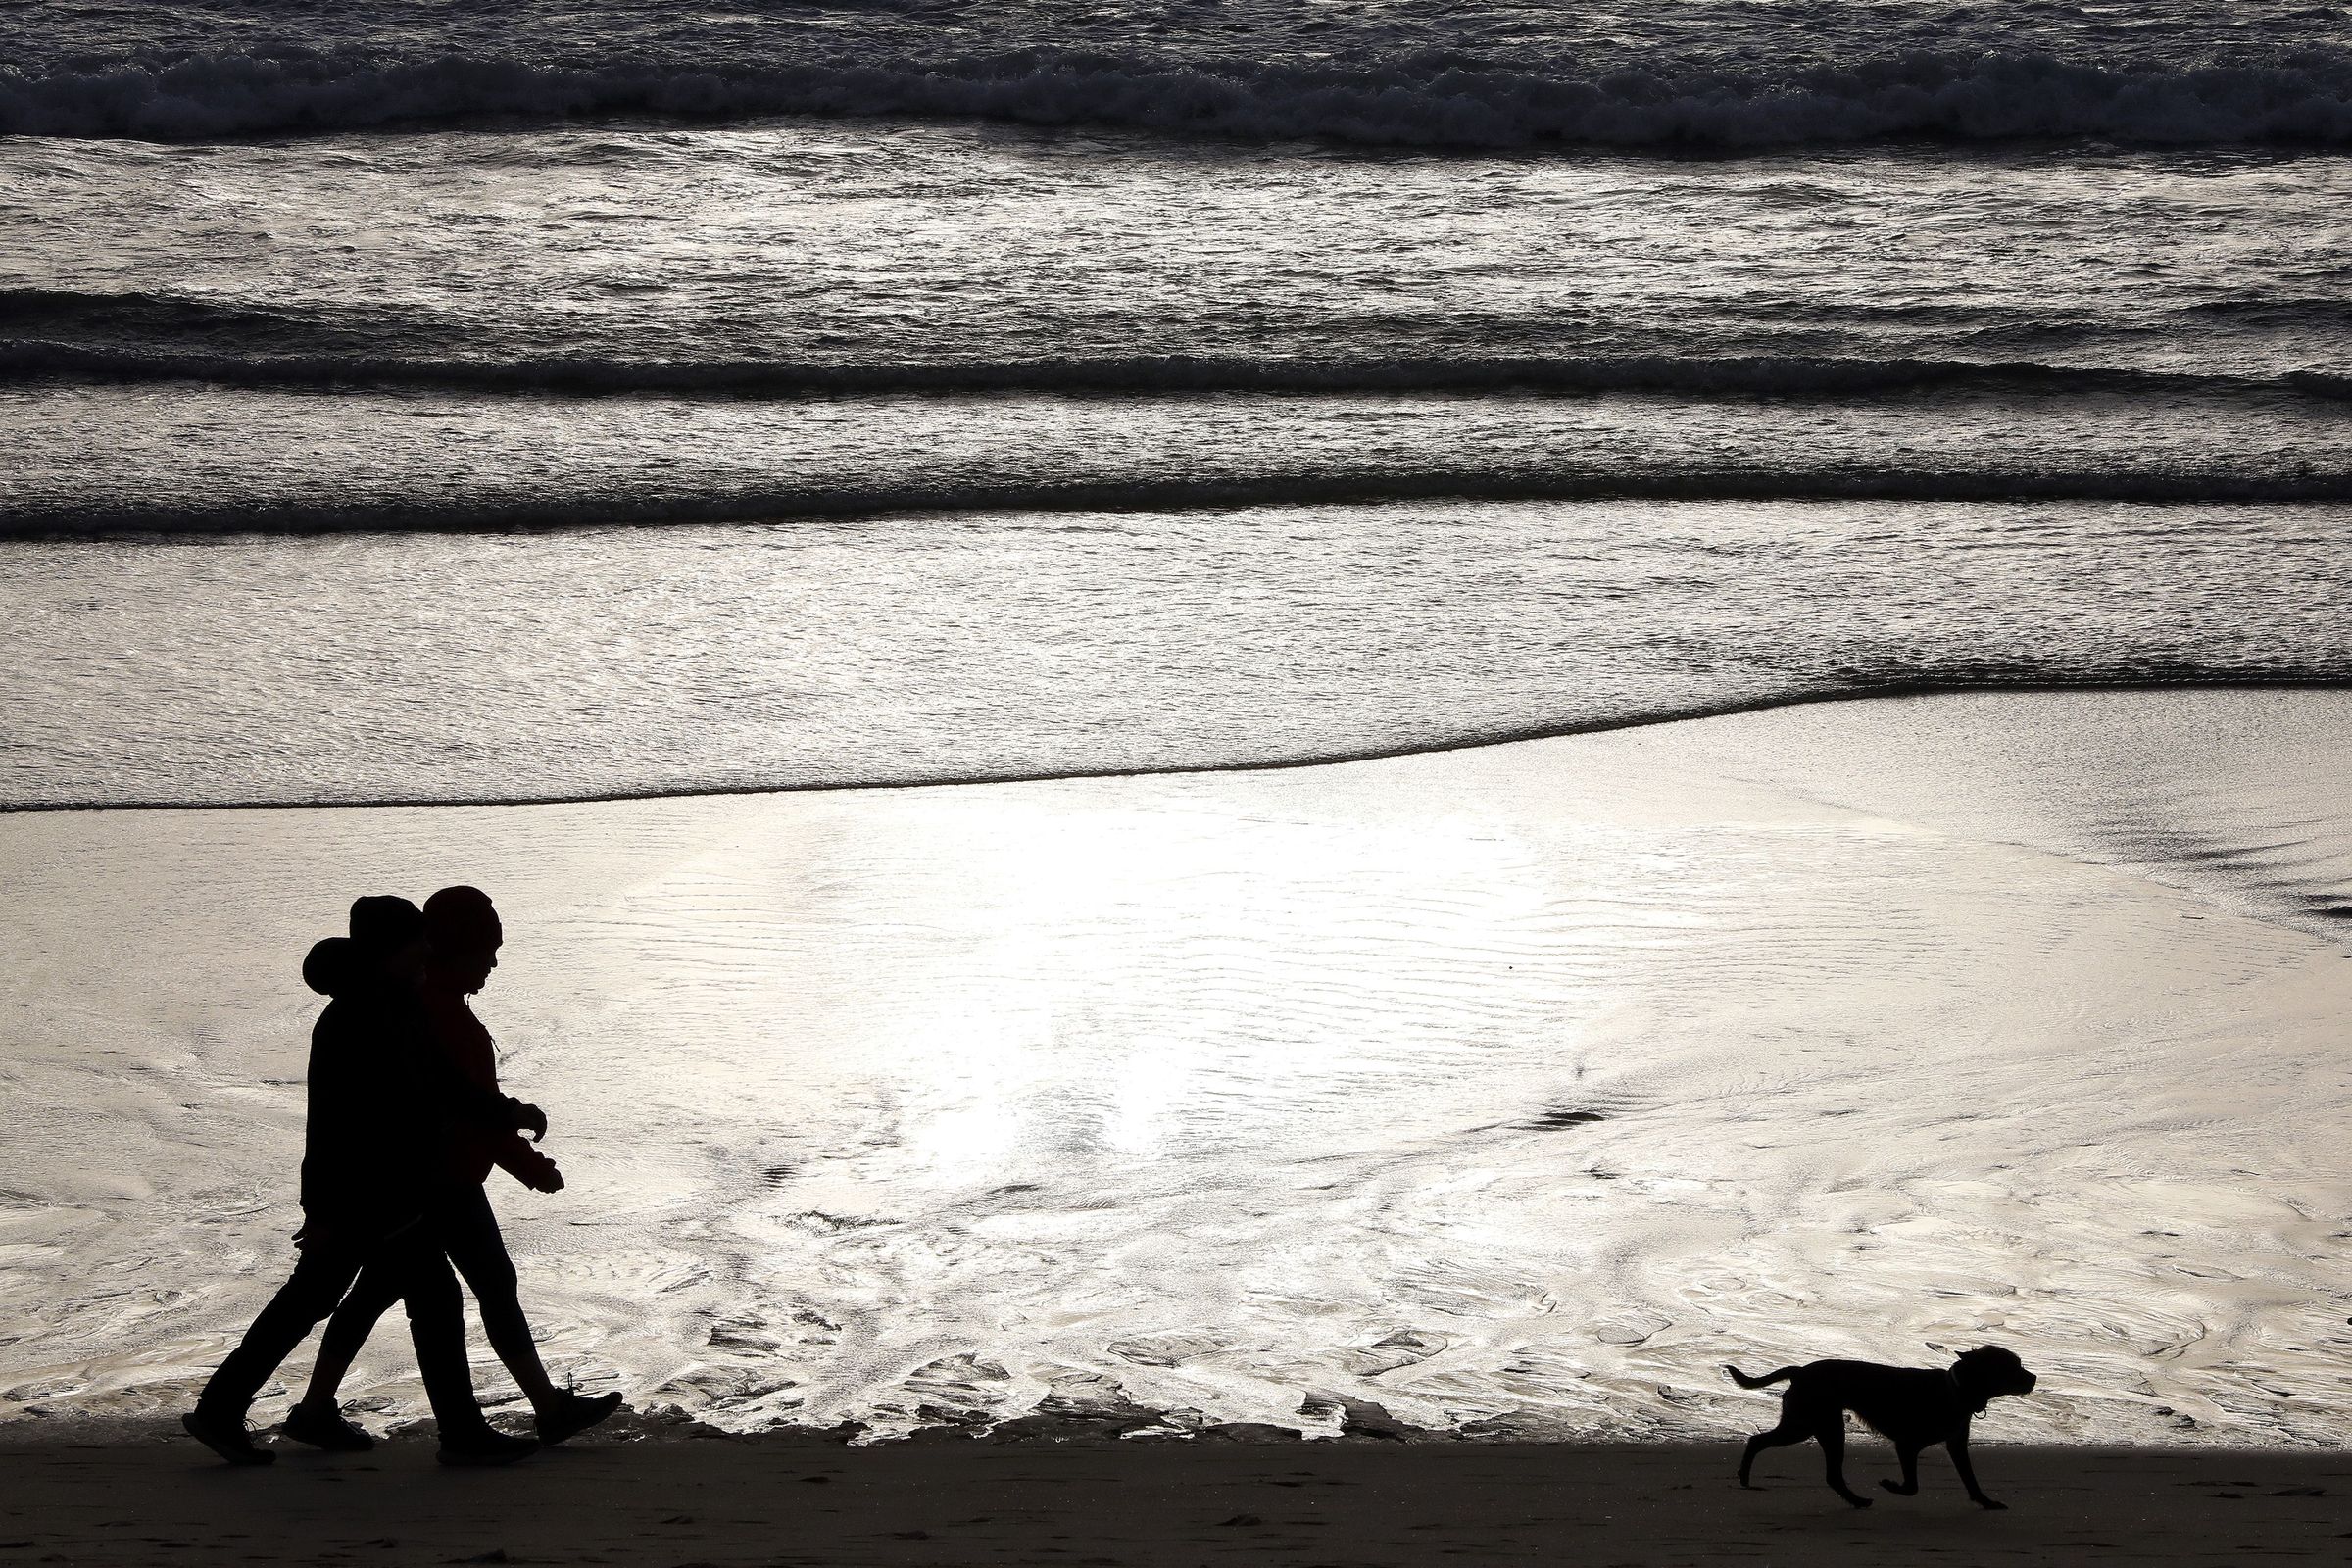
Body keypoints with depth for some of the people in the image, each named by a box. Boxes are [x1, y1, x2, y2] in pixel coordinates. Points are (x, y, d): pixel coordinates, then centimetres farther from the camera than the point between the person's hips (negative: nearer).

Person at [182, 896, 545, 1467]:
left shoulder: (396, 1008, 9)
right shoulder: (351, 1024, -22)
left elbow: (440, 1087, 19)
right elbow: (330, 1122, -22)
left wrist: (506, 1112, 15)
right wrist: (325, 1212, -22)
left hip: (377, 1191, 10)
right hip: (367, 1198, -10)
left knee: (310, 1299, 16)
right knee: (435, 1298, -2)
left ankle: (219, 1410, 23)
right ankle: (462, 1434, 8)